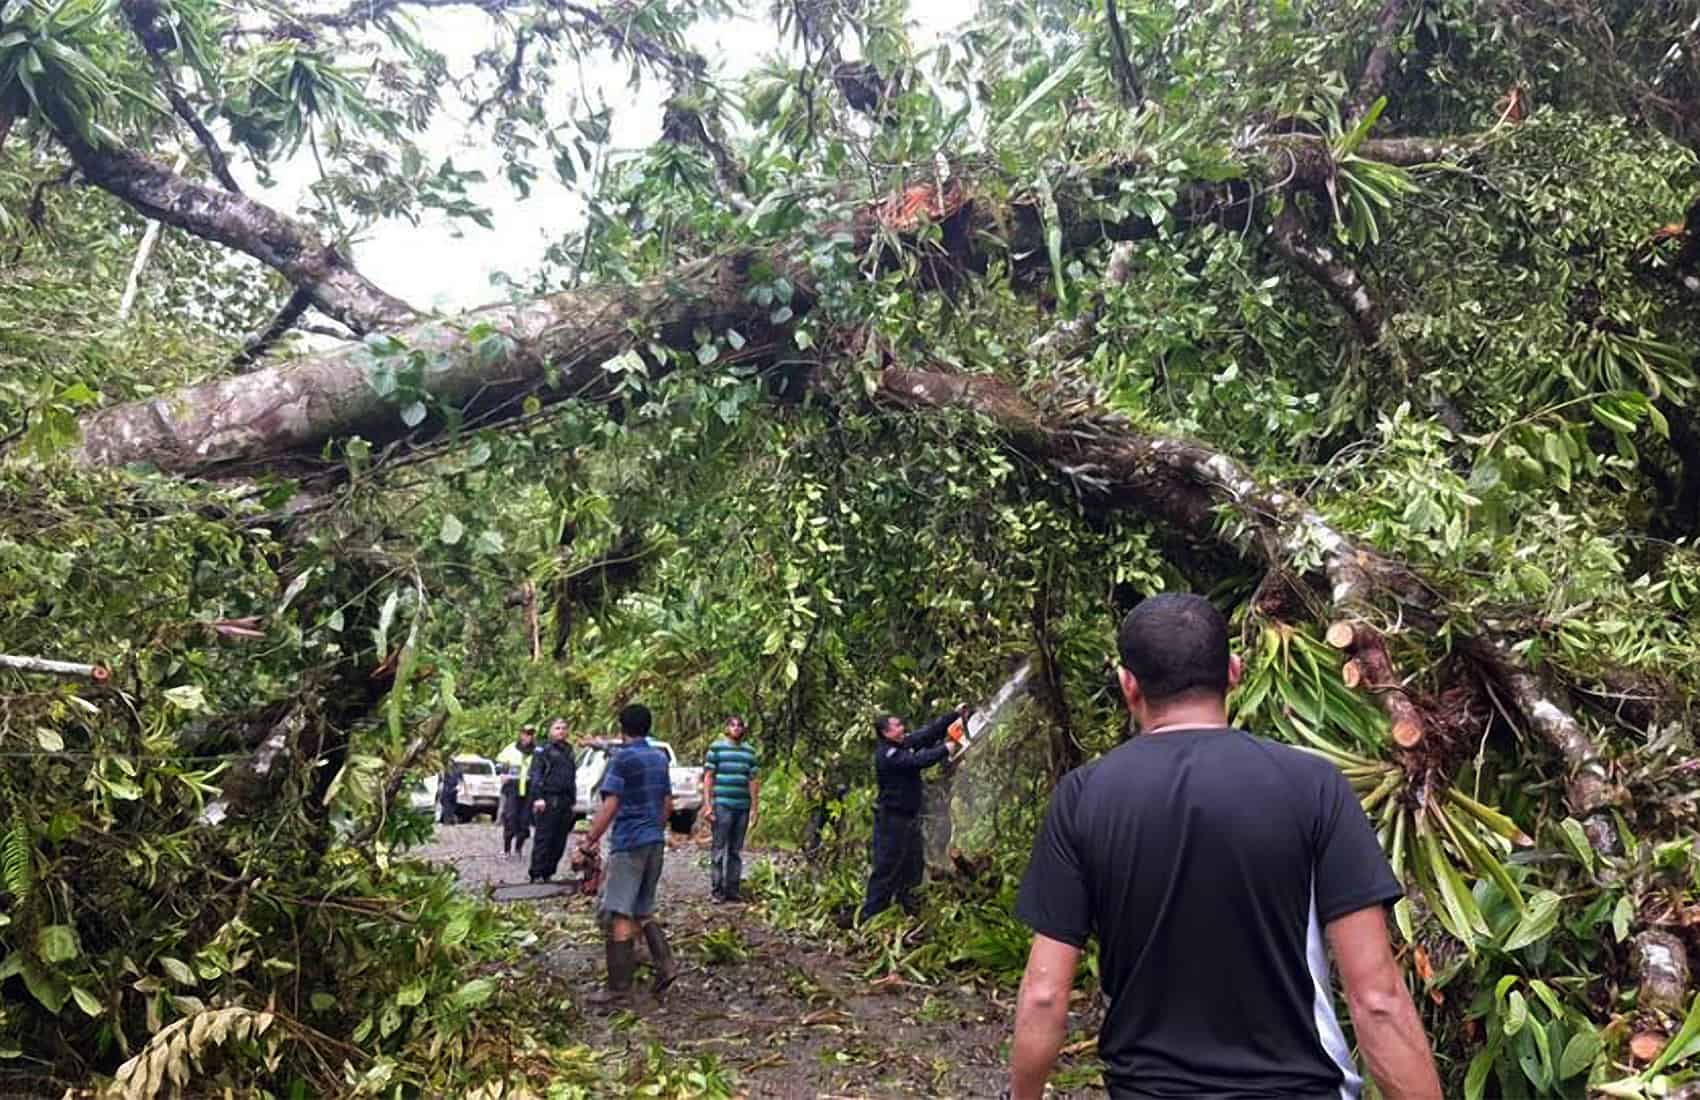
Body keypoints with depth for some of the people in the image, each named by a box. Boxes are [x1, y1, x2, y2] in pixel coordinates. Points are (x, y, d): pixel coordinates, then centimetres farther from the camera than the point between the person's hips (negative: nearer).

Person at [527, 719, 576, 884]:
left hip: (565, 802, 6)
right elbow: (535, 775, -6)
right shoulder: (543, 751, 2)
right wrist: (538, 797, -17)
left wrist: (572, 801, 20)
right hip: (549, 801, -6)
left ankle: (548, 873, 12)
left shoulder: (569, 752, 21)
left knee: (560, 841, 5)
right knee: (544, 839, -8)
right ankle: (537, 875, -4)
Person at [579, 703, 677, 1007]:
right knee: (643, 911, 19)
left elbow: (609, 806, -16)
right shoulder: (660, 757, 11)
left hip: (629, 844, -8)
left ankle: (619, 990, -4)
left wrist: (590, 840, -8)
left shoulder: (622, 758, -10)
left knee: (617, 915, -4)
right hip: (656, 842, 8)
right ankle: (664, 964, 7)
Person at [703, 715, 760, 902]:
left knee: (736, 851, 9)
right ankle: (718, 890, 3)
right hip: (722, 806, -4)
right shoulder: (716, 748, 1)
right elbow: (708, 777, -1)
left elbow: (753, 781, 15)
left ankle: (732, 889, 15)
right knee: (720, 850, -3)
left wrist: (755, 809, 11)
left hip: (743, 807, 4)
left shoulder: (749, 751, 13)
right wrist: (708, 806, -8)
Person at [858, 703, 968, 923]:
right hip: (891, 819, -9)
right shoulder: (886, 755, -22)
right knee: (887, 868, -5)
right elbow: (919, 761, -30)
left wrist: (954, 715, 1)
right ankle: (870, 916, 2)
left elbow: (928, 732, 7)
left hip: (910, 816, 9)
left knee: (913, 865, 18)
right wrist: (946, 749, -21)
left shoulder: (904, 744, 5)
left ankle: (907, 907, 33)